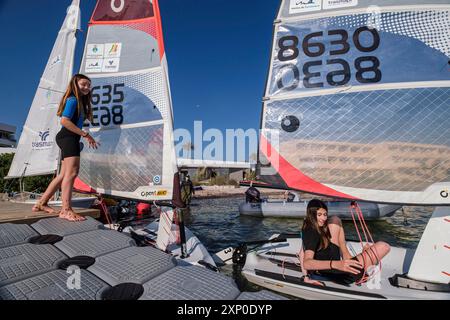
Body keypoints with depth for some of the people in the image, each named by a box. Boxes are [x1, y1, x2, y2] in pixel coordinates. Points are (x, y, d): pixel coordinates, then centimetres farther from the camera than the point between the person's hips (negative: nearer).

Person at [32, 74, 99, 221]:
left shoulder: (81, 102, 23)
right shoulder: (73, 100, -5)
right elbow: (64, 121, -16)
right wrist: (85, 134, -17)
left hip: (71, 139, 10)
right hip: (68, 137, -10)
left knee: (64, 175, 9)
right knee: (72, 172, -19)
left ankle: (41, 204, 17)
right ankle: (66, 210, -23)